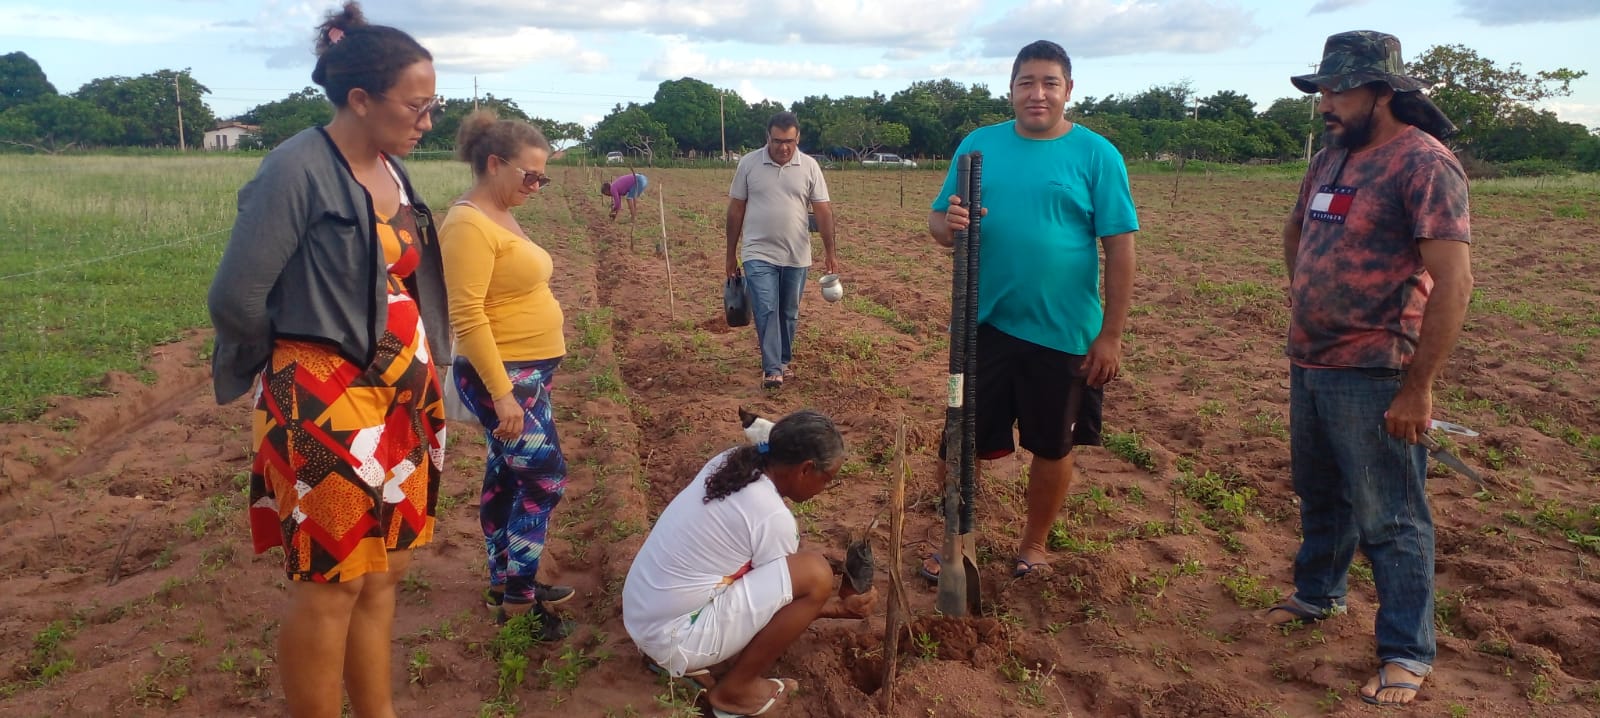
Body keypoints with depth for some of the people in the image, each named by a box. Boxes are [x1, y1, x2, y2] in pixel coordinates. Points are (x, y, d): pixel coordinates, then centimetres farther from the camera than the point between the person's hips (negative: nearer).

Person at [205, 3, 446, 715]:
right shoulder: (298, 169, -15)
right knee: (331, 583, 2)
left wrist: (415, 382, 13)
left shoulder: (393, 170, 9)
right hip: (327, 402, -8)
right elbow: (236, 297, -14)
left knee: (382, 572, 16)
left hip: (402, 395, 8)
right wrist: (298, 366, 2)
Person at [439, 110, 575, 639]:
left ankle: (505, 583, 29)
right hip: (501, 376, -9)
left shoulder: (501, 215, 10)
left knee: (507, 476, 16)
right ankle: (519, 598, 6)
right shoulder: (468, 224, -19)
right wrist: (502, 392, -25)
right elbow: (468, 317, -23)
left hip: (528, 373, 9)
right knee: (545, 479, -6)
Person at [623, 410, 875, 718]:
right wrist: (841, 606, 9)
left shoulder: (732, 462, 3)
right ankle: (735, 689, 0)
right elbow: (782, 586, -3)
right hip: (674, 636, -9)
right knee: (815, 575, -17)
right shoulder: (773, 516, -20)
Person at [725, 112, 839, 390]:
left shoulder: (809, 166, -1)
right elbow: (736, 210, 2)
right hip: (759, 254, -2)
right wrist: (731, 254, 4)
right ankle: (772, 369, -8)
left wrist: (830, 251, -3)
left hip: (796, 256, 2)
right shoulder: (748, 163, -3)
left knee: (789, 313, 12)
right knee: (766, 311, -10)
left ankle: (783, 361, 28)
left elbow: (823, 211, 1)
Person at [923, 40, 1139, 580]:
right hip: (984, 326, 2)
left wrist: (1111, 335, -10)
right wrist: (948, 223, -19)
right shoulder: (979, 145, 3)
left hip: (1063, 334, -2)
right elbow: (938, 222, 6)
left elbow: (1120, 248, -7)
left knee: (1052, 447, 12)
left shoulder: (1096, 155, -6)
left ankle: (1034, 545, 33)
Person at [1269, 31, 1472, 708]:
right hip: (1307, 365, 8)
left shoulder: (1424, 162, -15)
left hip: (1372, 377, -8)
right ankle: (1318, 594, 42)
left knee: (1388, 518, 1)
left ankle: (1407, 652, 14)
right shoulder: (1331, 157, 9)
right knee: (1319, 493, 22)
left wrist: (1418, 388, -22)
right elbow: (1296, 229, 29)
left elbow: (1454, 280, -21)